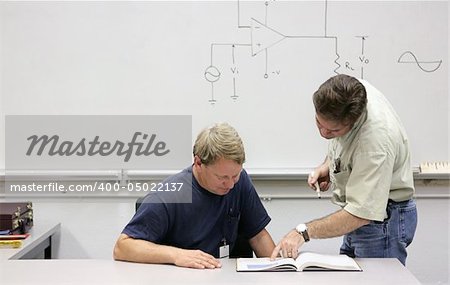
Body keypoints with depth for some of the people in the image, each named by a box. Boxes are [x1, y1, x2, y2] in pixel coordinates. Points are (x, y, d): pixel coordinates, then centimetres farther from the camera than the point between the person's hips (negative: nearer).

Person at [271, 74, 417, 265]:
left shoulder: (375, 140, -35)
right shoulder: (349, 92, -11)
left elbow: (361, 214, -34)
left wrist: (303, 232, -33)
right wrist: (326, 166, -2)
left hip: (381, 219, -8)